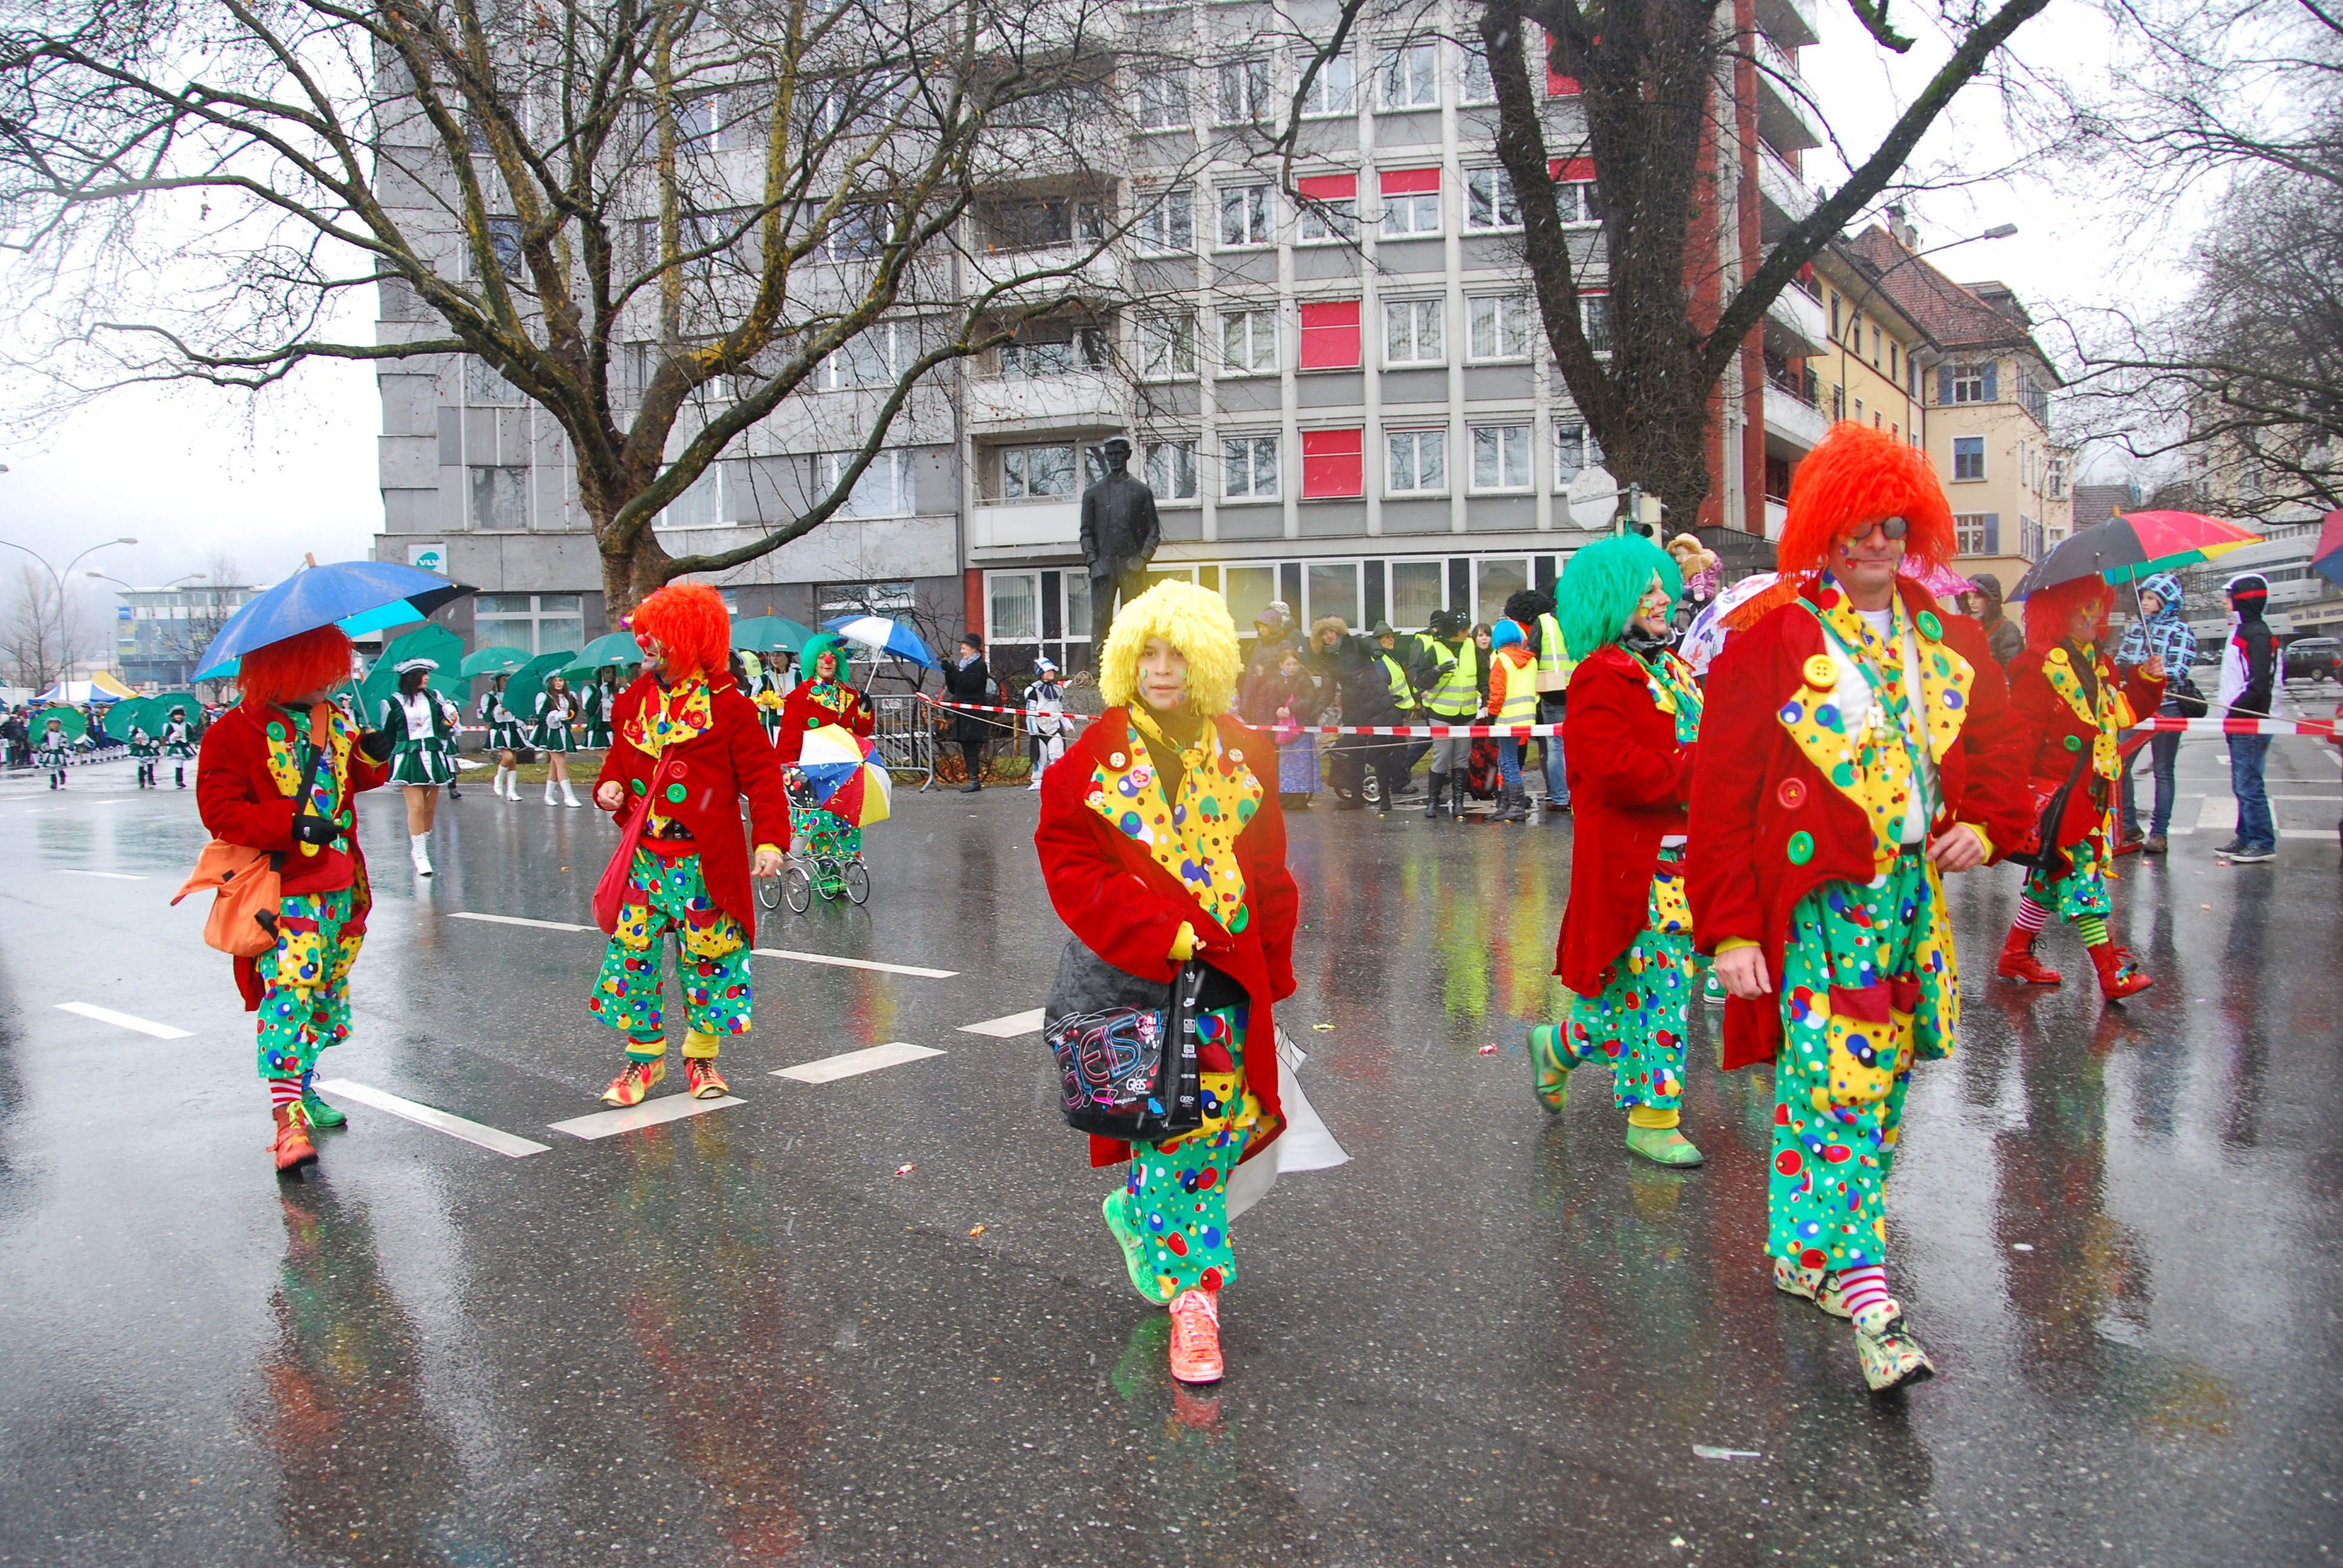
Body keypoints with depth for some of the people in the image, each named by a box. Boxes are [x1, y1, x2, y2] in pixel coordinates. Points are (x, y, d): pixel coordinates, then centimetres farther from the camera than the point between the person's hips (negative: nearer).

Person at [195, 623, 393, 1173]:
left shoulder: (332, 721, 13)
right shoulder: (236, 731, -7)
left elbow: (352, 780, 25)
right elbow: (218, 808, -12)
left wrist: (370, 757, 2)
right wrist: (291, 825, -23)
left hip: (340, 884, 7)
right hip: (282, 886, -7)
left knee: (327, 989, 13)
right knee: (289, 988, -16)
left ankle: (303, 1084, 29)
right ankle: (287, 1118, -19)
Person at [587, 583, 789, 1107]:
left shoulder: (728, 706, -6)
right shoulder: (635, 701, 9)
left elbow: (762, 777, -8)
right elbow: (620, 759, 22)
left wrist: (769, 841, -17)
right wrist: (611, 788, -1)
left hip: (705, 864, -4)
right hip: (645, 858, 4)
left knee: (707, 956, 5)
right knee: (633, 953, 2)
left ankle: (702, 1055, 22)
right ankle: (645, 1055, 17)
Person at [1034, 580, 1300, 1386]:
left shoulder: (1240, 754, 8)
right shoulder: (1096, 754, -2)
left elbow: (1269, 871, 13)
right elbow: (1068, 860, -6)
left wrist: (1270, 969, 9)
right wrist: (1158, 934, -16)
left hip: (1227, 971, 4)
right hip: (1132, 971, -3)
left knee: (1222, 1123, 5)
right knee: (1172, 1124, -6)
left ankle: (1139, 1213, 34)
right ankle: (1192, 1295, 6)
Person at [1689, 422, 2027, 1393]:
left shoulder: (1946, 640, 12)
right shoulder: (1771, 640, -7)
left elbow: (1993, 747, 21)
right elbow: (1722, 791, -9)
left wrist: (1987, 826, -1)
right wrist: (1729, 930, -13)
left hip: (1915, 893, 6)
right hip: (1817, 899, -6)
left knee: (1878, 1083, 11)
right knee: (1840, 1085, -11)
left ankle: (1802, 1250, 27)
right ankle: (1870, 1306, -8)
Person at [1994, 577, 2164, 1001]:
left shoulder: (2099, 664, 14)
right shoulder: (2040, 666, -13)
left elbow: (2125, 712, 24)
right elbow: (2021, 734, -16)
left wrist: (2146, 680, 8)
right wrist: (2024, 788, -21)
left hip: (2090, 791, 9)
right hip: (2055, 792, -9)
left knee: (2053, 877, 14)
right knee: (2081, 875, -7)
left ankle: (2016, 956, 25)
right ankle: (2112, 974, -5)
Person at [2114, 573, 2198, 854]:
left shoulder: (2180, 630, -3)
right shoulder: (2135, 628, 15)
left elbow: (2180, 671, -13)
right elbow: (2121, 662, 18)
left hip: (2165, 707, -5)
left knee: (2163, 771, 1)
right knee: (2119, 764, 0)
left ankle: (2158, 833, 4)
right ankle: (2129, 825, 13)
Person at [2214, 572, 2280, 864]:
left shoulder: (2257, 634, -13)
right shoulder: (2241, 631, 17)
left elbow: (2260, 684, -20)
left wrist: (2234, 709, -18)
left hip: (2251, 723, -10)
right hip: (2238, 722, 10)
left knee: (2248, 784, -9)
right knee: (2242, 785, 12)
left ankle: (2263, 843, -5)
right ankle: (2247, 838, 18)